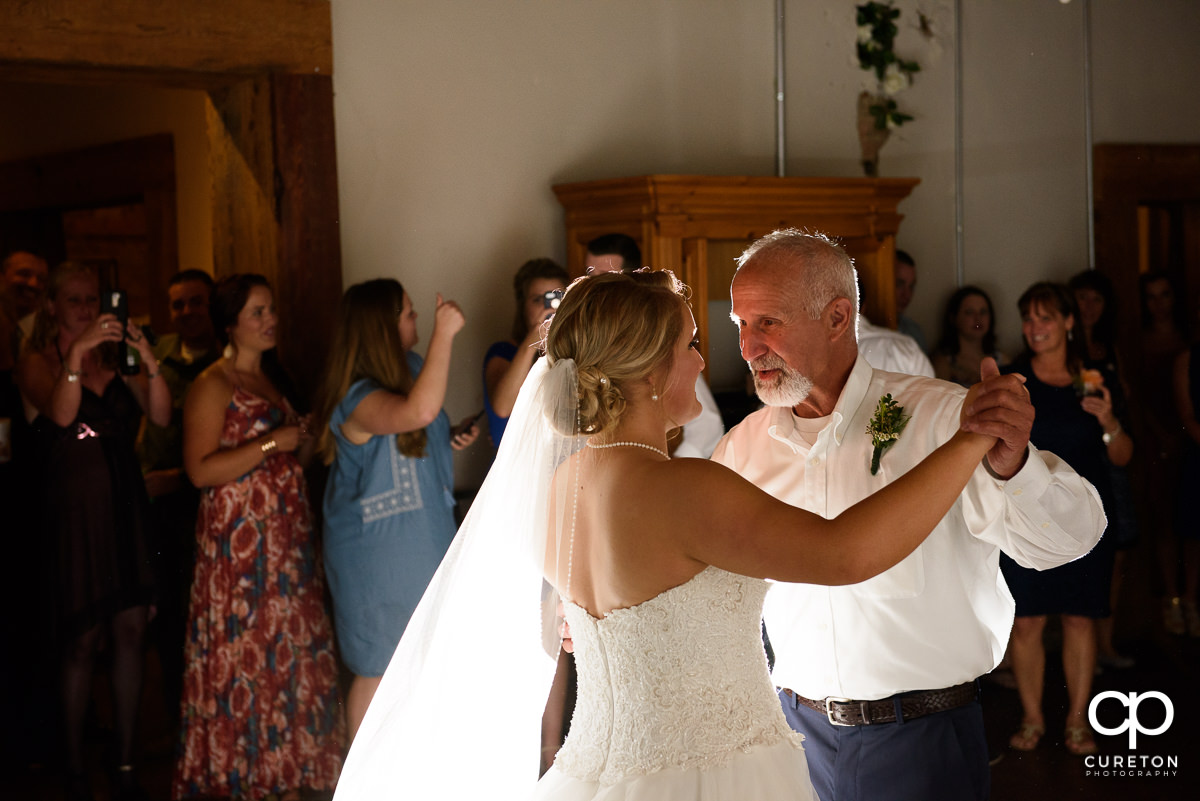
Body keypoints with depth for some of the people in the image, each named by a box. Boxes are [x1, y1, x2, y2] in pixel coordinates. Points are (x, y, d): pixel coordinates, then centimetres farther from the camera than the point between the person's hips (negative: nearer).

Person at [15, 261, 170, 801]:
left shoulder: (115, 358, 11)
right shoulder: (38, 361, 0)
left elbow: (161, 415, -3)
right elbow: (60, 414, -20)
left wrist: (148, 361, -19)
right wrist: (77, 352, -30)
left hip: (126, 507, 4)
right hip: (74, 509, -4)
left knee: (130, 630, 4)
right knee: (83, 640, -2)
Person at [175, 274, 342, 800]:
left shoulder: (274, 378, 16)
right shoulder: (212, 386, -8)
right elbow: (201, 470, -18)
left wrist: (307, 440, 6)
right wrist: (270, 444, -19)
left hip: (285, 536, 7)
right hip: (238, 542, -7)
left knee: (290, 649, 7)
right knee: (246, 651, -3)